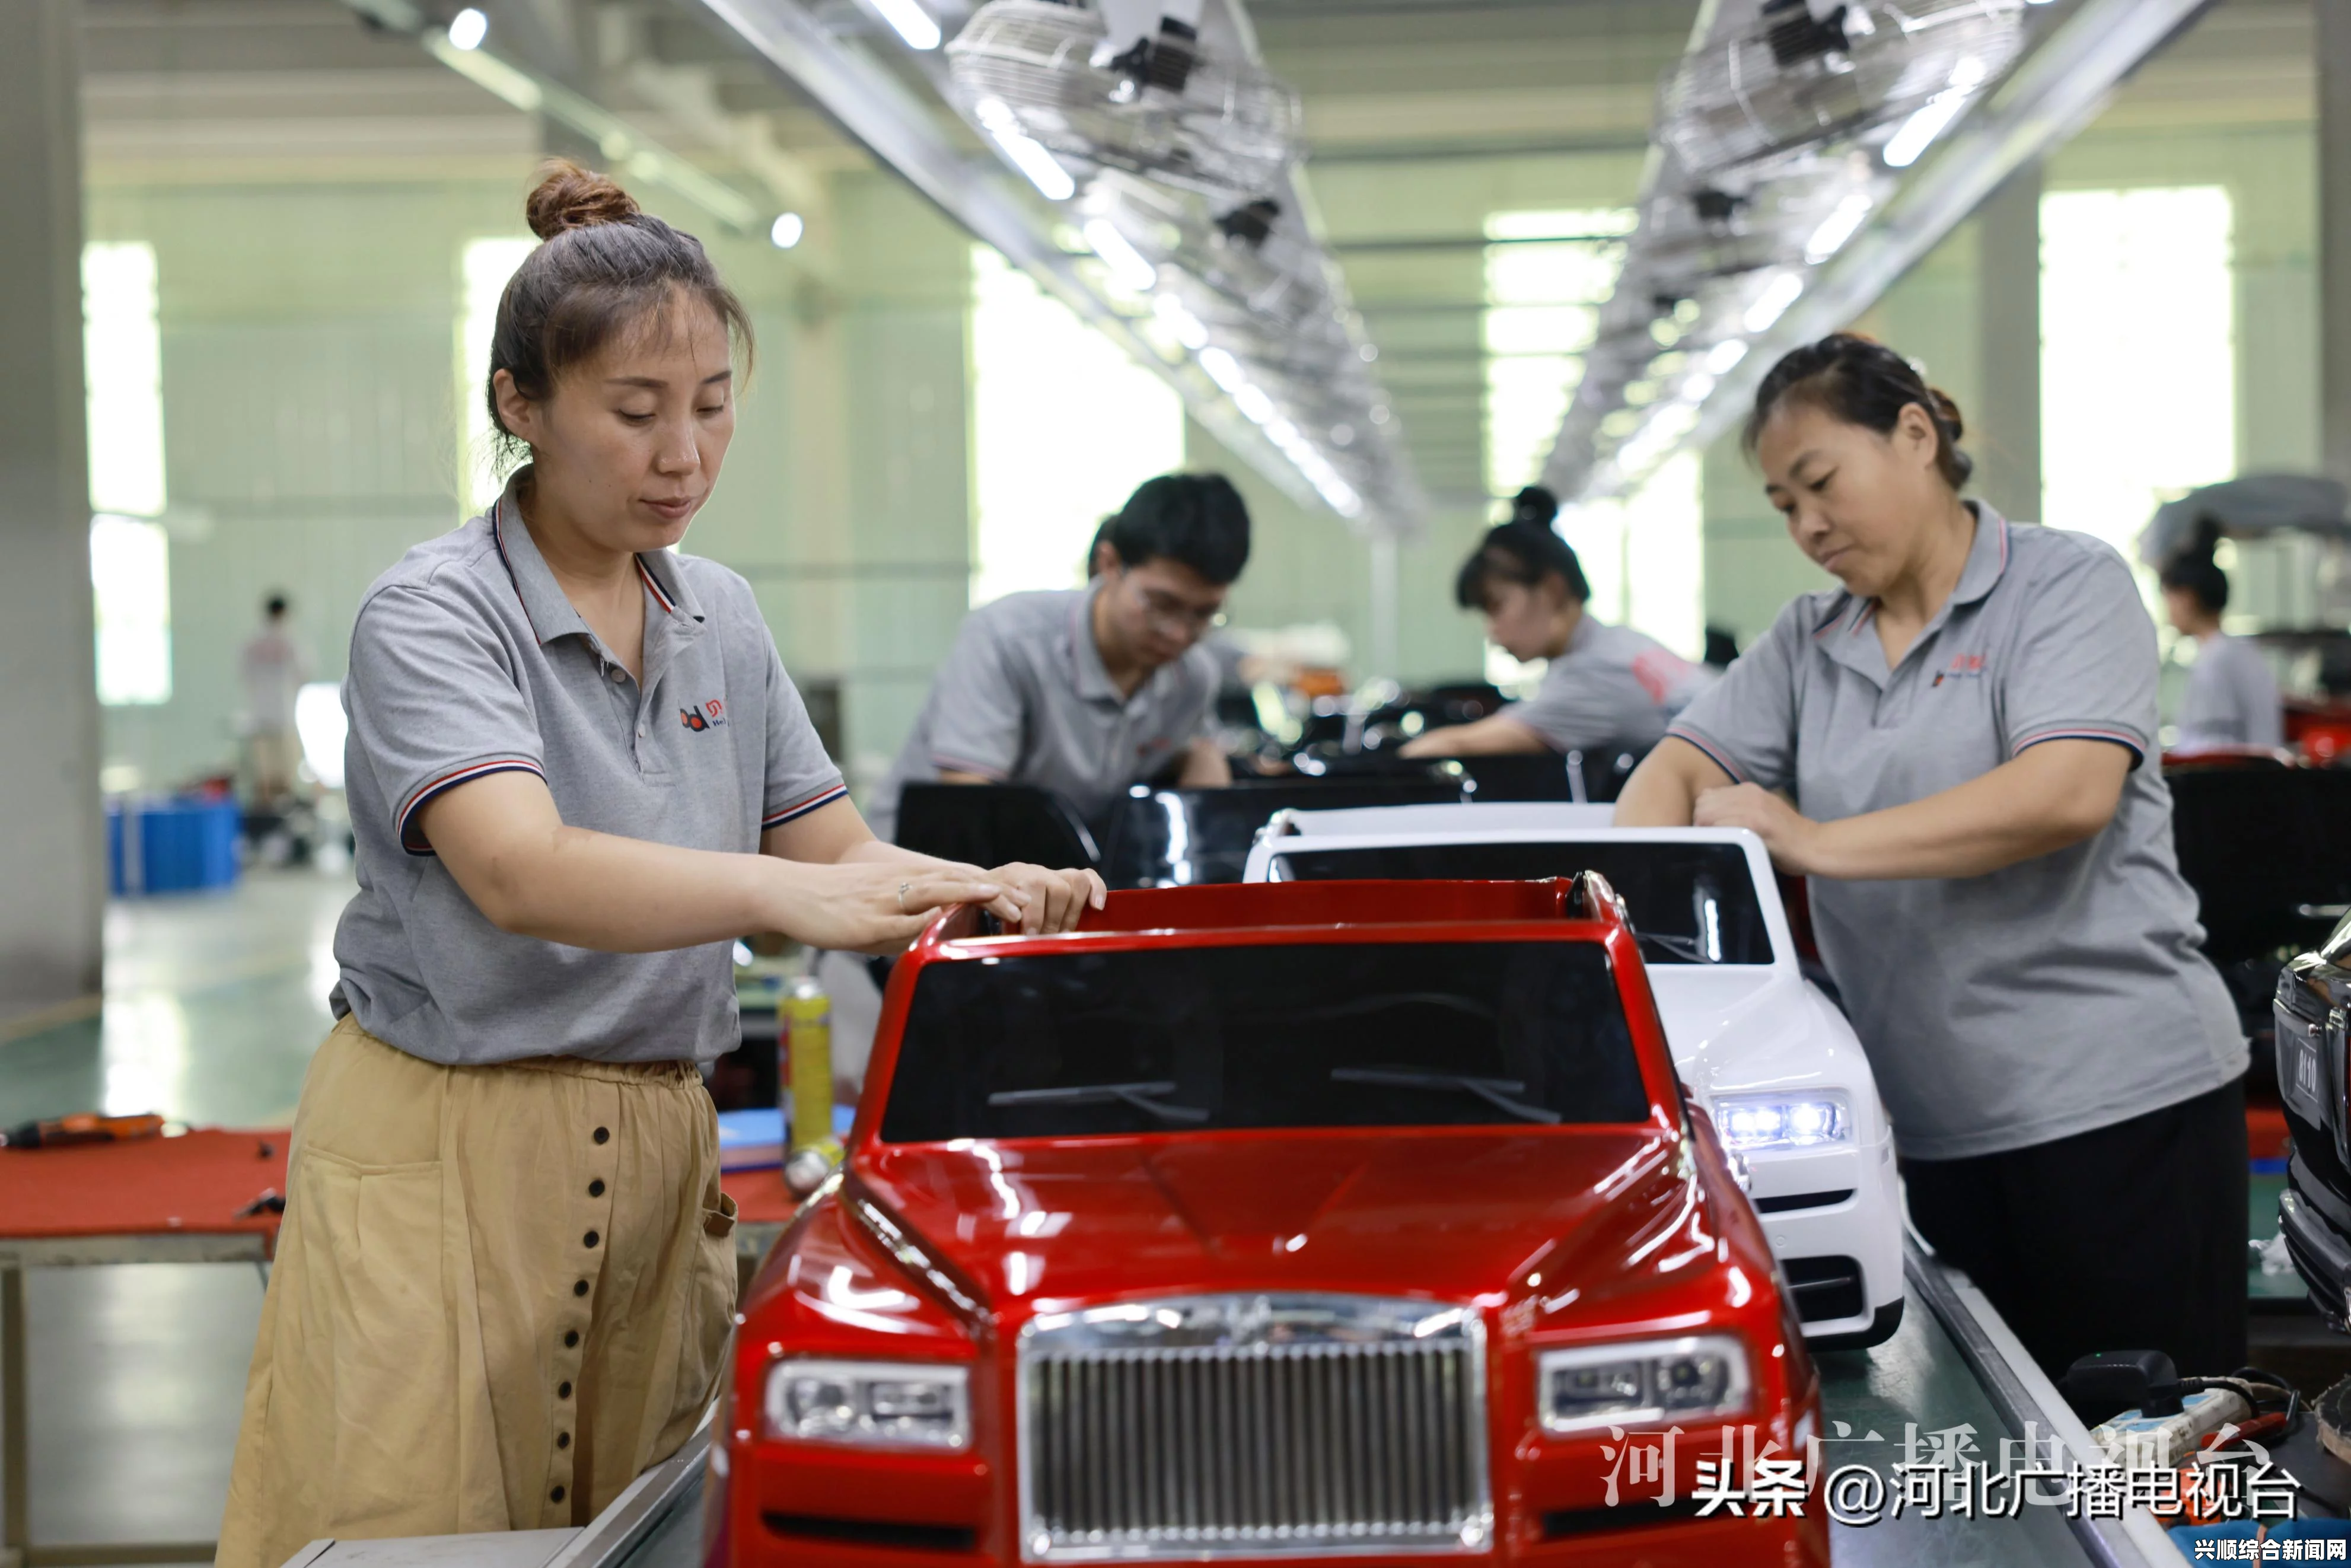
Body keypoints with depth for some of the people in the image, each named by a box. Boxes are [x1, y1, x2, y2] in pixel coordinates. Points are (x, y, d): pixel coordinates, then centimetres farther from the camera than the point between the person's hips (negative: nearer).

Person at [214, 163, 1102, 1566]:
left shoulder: (721, 619, 11)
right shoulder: (437, 613, -11)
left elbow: (835, 849, 8)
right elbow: (521, 872, -27)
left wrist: (982, 889, -14)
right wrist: (783, 894, -43)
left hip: (661, 1157, 6)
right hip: (447, 1153, -6)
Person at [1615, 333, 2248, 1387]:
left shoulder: (2067, 585, -3)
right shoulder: (1807, 646, 16)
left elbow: (2067, 795, -18)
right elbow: (1680, 766, 10)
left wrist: (1819, 844, -18)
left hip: (2123, 1101, -5)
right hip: (1937, 1132, 5)